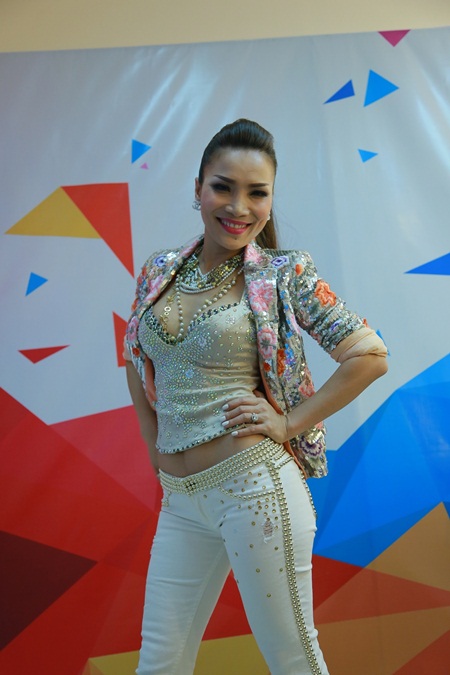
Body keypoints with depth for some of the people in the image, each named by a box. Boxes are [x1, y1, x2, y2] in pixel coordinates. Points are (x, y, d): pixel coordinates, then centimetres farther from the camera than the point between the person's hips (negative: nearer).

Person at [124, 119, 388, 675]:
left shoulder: (285, 275, -6)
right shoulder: (159, 271, 7)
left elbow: (369, 356, -7)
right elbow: (137, 362, 20)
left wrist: (289, 422, -10)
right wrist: (155, 446, 11)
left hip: (254, 484, -4)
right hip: (179, 500, 5)